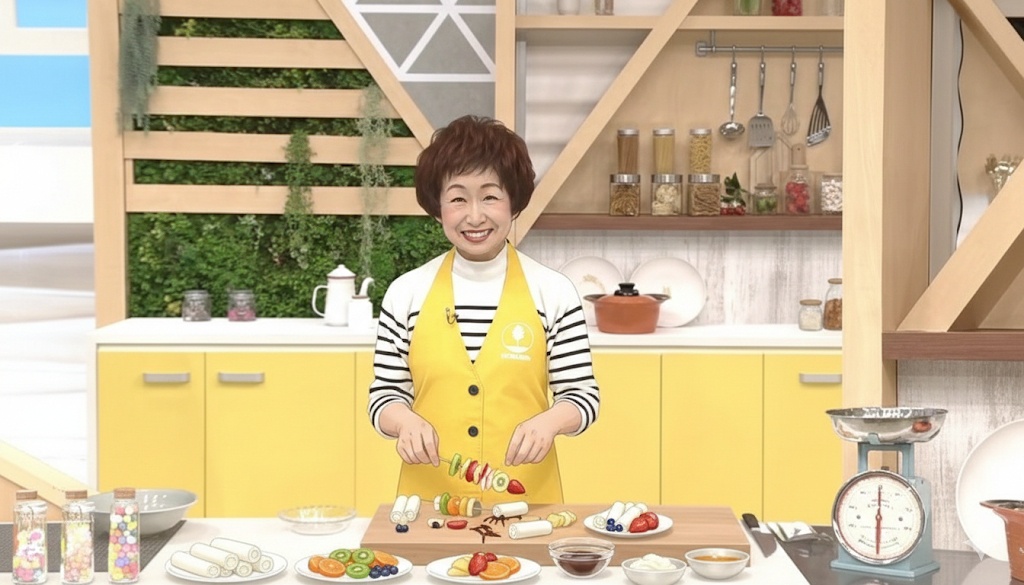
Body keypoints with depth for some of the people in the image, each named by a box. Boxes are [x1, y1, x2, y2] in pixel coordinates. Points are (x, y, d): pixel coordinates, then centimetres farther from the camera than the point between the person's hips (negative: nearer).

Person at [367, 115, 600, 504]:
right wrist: (406, 421, -16)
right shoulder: (407, 293, 0)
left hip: (525, 499, -1)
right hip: (430, 498, 1)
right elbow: (384, 396, 5)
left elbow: (582, 395, 1)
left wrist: (550, 421, -19)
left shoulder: (553, 292, -3)